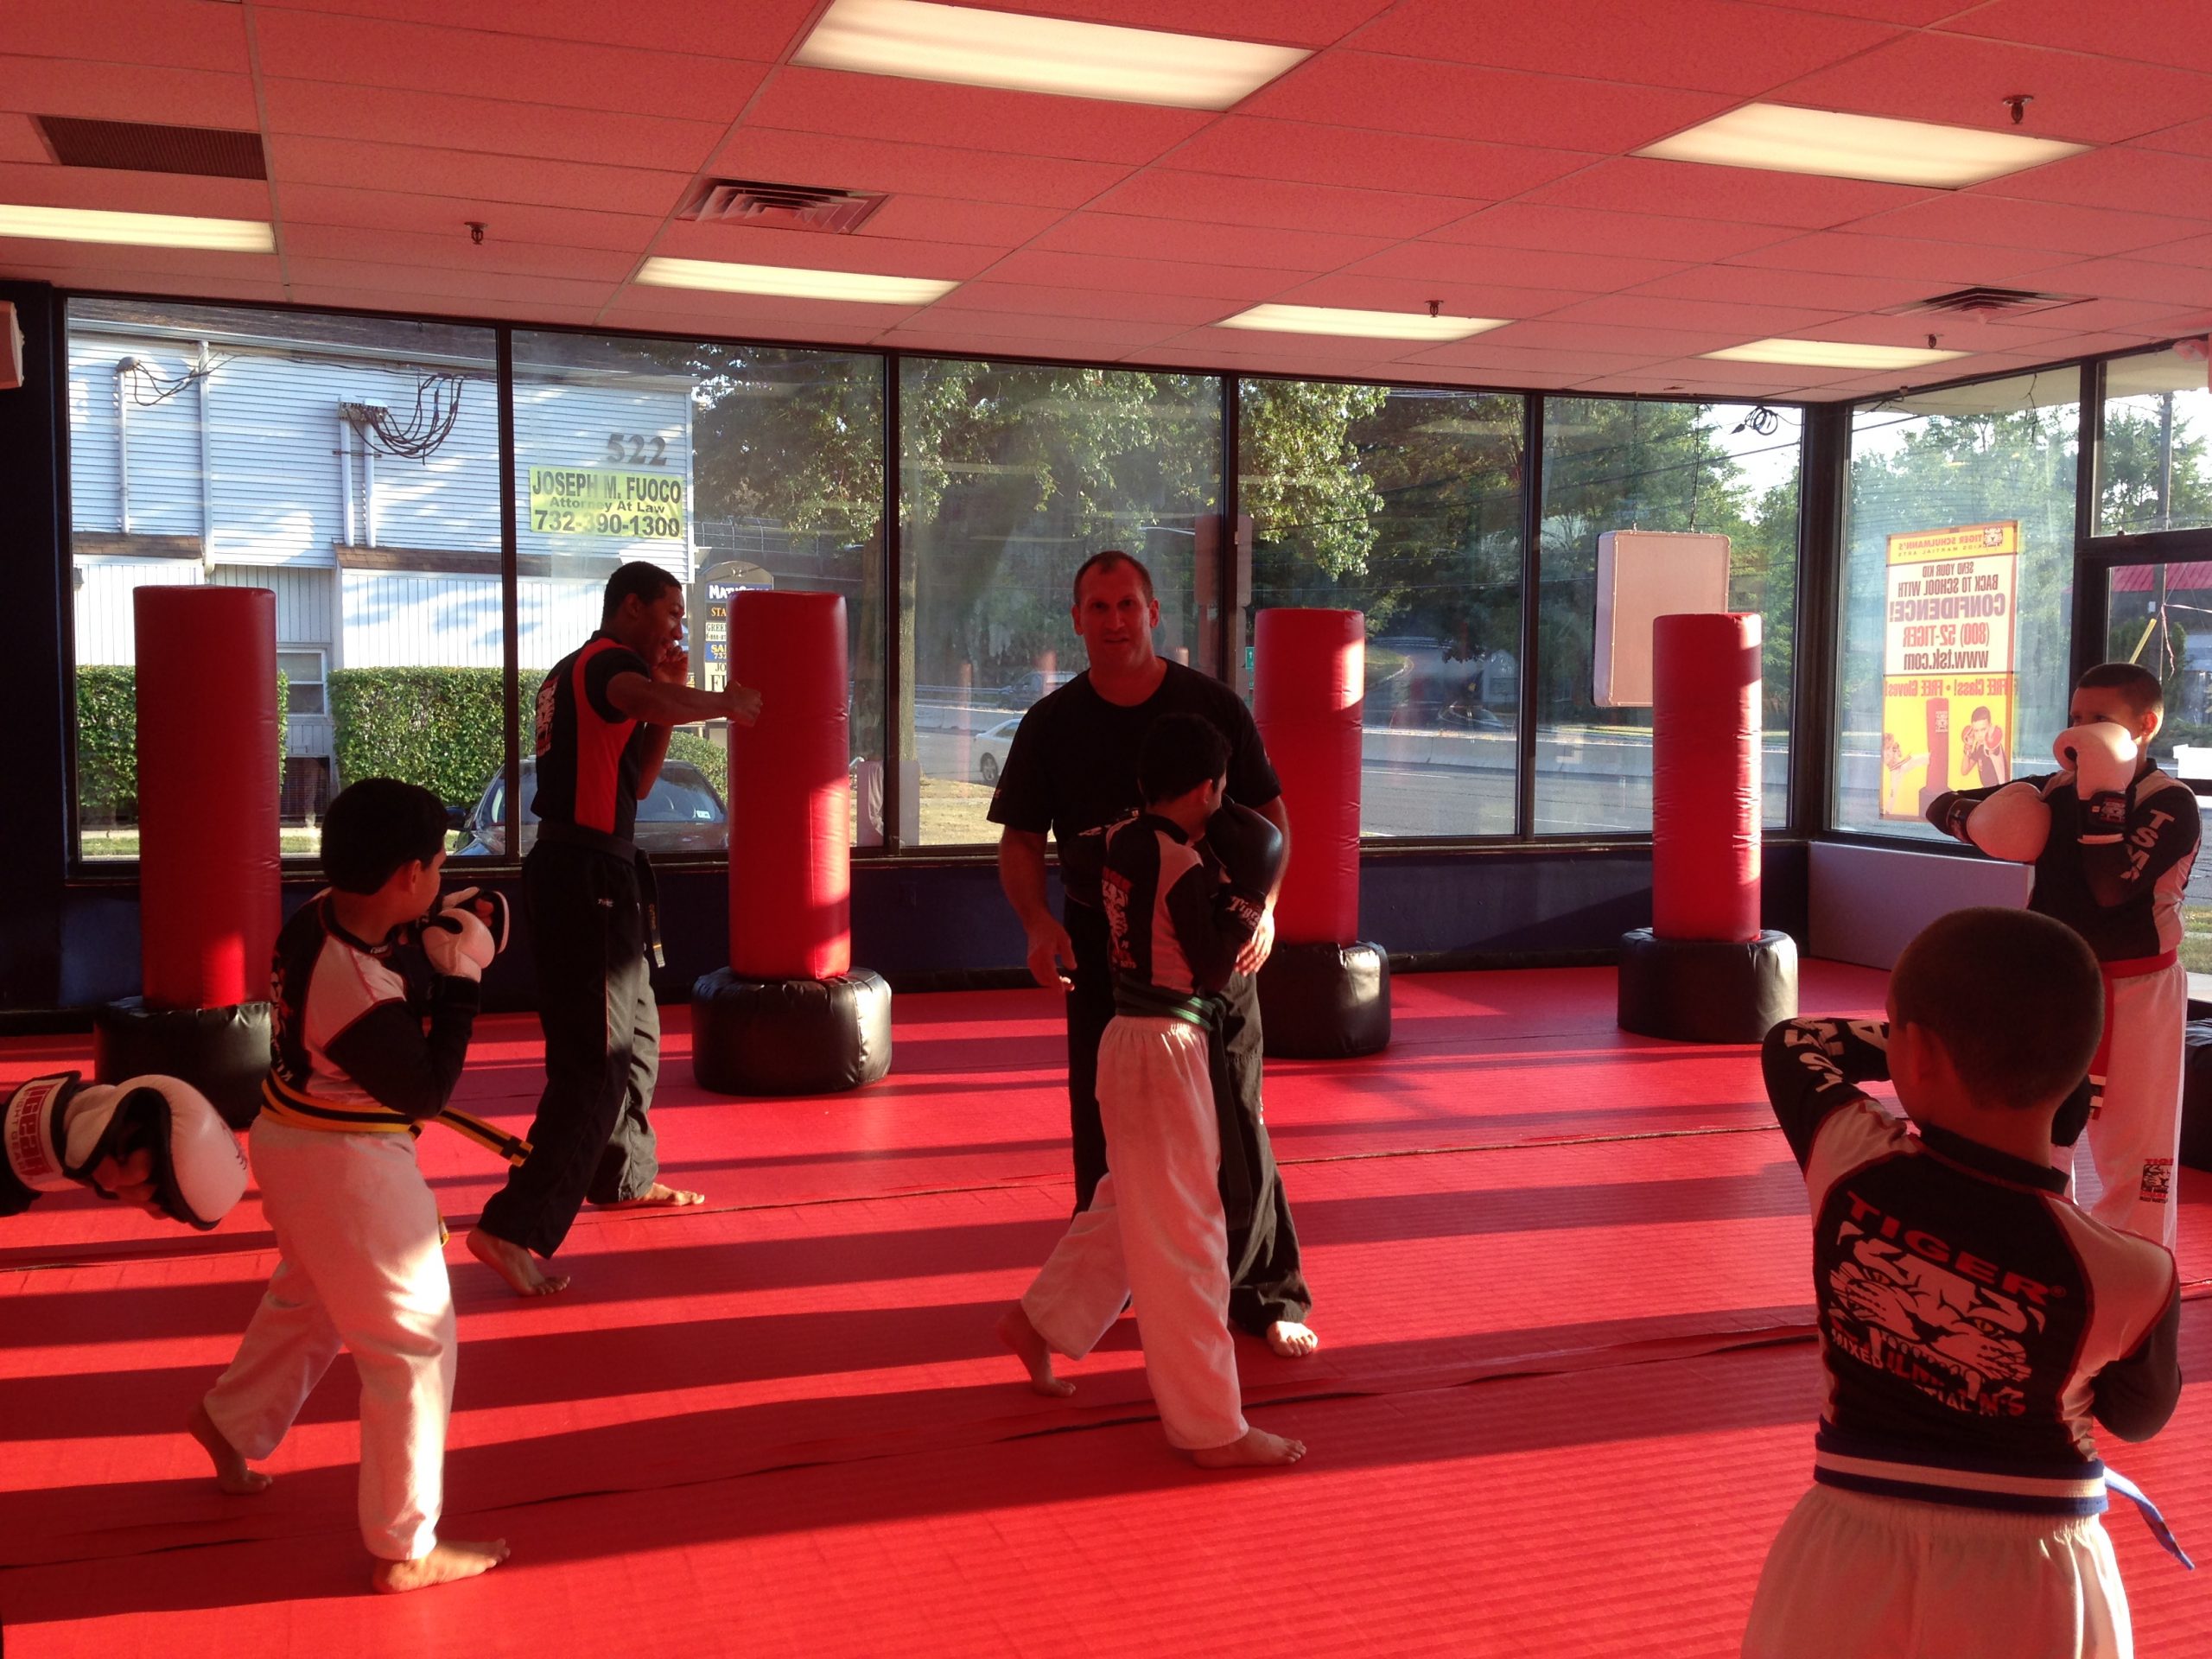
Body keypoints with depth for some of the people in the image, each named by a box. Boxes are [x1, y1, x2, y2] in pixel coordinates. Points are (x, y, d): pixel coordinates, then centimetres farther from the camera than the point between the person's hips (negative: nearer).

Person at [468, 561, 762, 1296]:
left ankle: (624, 1176, 39)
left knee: (636, 1035, 23)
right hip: (589, 876, -11)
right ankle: (515, 1229, -15)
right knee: (596, 1061, -12)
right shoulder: (609, 662, -11)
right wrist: (722, 701, -19)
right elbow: (649, 699, -36)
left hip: (576, 870, 11)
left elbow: (637, 782, 21)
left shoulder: (574, 671, 20)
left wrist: (673, 696, 11)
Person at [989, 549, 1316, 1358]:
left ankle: (1266, 1295, 12)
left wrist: (1262, 907, -16)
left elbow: (1269, 816, 1)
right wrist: (1039, 921, -13)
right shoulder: (1052, 724, 1)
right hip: (1100, 950, 2)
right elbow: (1021, 839, 5)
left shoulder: (1212, 707, -3)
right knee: (1102, 1124, 11)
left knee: (1235, 1123, 0)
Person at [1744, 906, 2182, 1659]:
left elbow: (1796, 1043, 4)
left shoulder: (1853, 1168, -18)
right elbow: (2140, 1416, 3)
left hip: (1854, 1548, 1)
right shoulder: (2130, 1276, -19)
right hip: (2029, 1576, 0)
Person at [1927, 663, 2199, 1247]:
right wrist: (1979, 818, -12)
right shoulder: (2055, 791, 5)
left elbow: (2111, 885, -26)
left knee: (2134, 1152, -1)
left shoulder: (2171, 804, -11)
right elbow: (1941, 806, 10)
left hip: (2136, 996, -6)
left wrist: (2104, 792, -24)